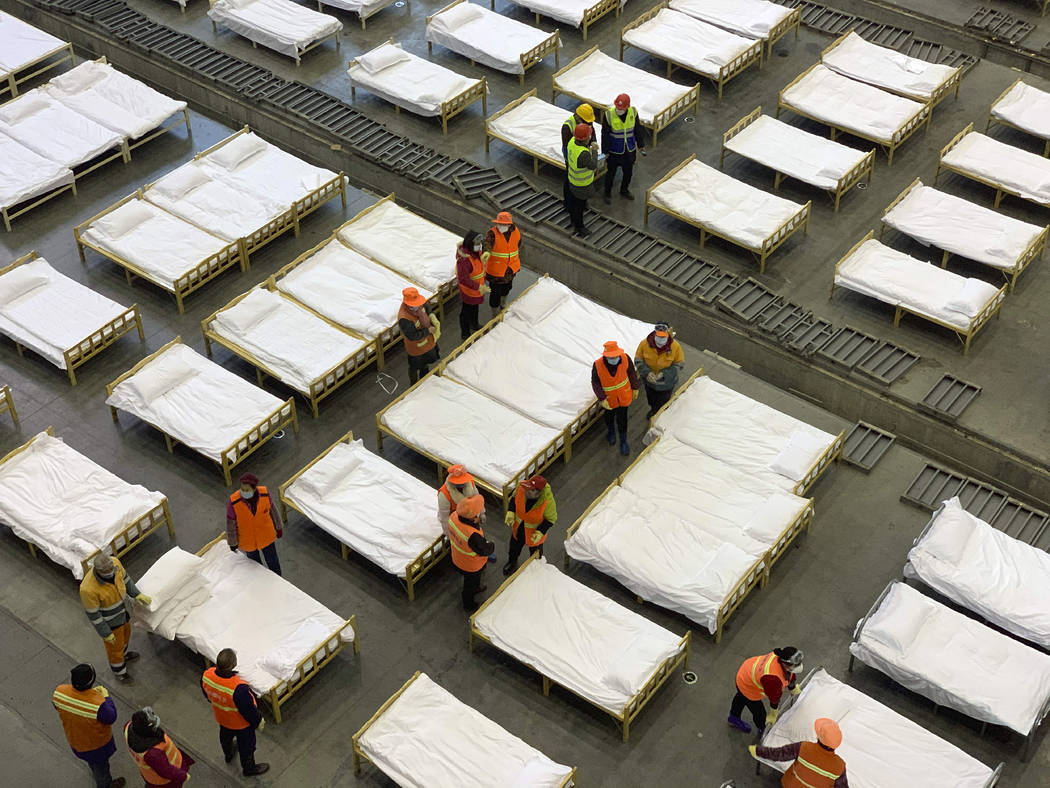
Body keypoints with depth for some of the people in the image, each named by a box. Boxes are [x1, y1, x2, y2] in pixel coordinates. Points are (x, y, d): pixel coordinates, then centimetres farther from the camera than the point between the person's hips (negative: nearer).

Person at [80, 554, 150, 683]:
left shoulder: (114, 562, -29)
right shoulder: (88, 588, -44)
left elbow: (124, 577, -5)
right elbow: (92, 613, -27)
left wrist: (137, 594, -5)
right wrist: (105, 633, -15)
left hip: (122, 609, 6)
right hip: (108, 620, -6)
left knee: (125, 633, 34)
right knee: (115, 645, 23)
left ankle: (123, 654, 67)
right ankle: (119, 670, 55)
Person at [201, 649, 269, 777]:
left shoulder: (206, 675, -30)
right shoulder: (239, 688, -47)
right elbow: (249, 710, -28)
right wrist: (259, 722, -8)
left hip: (221, 717, 5)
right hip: (241, 723, -5)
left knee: (226, 737, 36)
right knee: (246, 745, 25)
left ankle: (228, 754, 66)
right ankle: (248, 768, 51)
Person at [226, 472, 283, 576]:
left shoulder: (264, 493, -28)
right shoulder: (233, 502, -34)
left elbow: (272, 509, -8)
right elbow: (231, 523, -17)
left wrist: (279, 528, 6)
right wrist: (232, 543, -3)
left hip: (266, 536, 1)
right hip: (247, 539, -1)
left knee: (273, 562, 21)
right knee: (255, 561, 27)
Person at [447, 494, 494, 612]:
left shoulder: (454, 517, -28)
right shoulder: (473, 536, -48)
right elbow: (484, 550, -29)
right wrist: (492, 546, -7)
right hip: (471, 566, -6)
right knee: (470, 584, 26)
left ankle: (475, 588, 66)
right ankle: (469, 605, 53)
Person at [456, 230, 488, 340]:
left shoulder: (476, 251, -10)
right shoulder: (464, 259, -37)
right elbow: (463, 279, -34)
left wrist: (482, 283, 16)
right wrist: (479, 287, -31)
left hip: (477, 288, 8)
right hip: (468, 291, -8)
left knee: (475, 307, 31)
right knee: (466, 312, 14)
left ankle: (474, 325, 56)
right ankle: (465, 334, 34)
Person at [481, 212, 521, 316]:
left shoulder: (516, 232, -8)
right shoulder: (492, 233, -24)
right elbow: (487, 243, -45)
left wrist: (518, 263, 19)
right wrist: (486, 252, -68)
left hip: (510, 269, 5)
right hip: (495, 270, -5)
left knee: (506, 288, 29)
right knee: (495, 293, 5)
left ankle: (503, 305, 57)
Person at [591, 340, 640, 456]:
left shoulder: (625, 358, -27)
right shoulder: (597, 365, -31)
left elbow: (631, 372, -6)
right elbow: (595, 382, -17)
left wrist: (635, 388, 3)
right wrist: (602, 398, -22)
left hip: (624, 396, 0)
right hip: (609, 397, 0)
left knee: (622, 419, 11)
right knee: (609, 416, 26)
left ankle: (623, 442, 34)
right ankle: (611, 432, 57)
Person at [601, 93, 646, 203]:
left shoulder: (633, 112, -14)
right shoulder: (609, 115, -23)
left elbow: (638, 129, 2)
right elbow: (605, 134, -14)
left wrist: (641, 145, 10)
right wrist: (605, 151, -9)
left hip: (630, 149, 4)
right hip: (614, 151, -4)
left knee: (628, 172, 21)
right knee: (611, 172, 13)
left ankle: (624, 190, 45)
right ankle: (607, 193, 36)